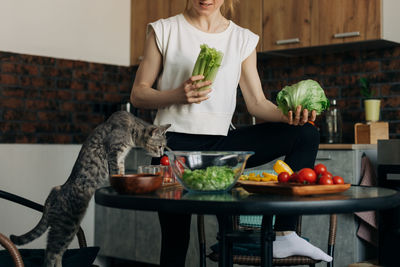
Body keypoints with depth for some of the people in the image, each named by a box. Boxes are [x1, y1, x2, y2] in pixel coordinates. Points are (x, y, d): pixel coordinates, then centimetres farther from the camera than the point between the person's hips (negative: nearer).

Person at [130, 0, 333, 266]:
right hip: (175, 143, -3)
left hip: (222, 142, 3)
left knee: (306, 133, -12)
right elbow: (138, 94, 1)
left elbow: (257, 103, 5)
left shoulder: (243, 39, 10)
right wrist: (178, 95, -18)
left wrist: (287, 115, -17)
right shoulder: (164, 30, 3)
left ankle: (285, 234, -16)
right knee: (175, 239, -9)